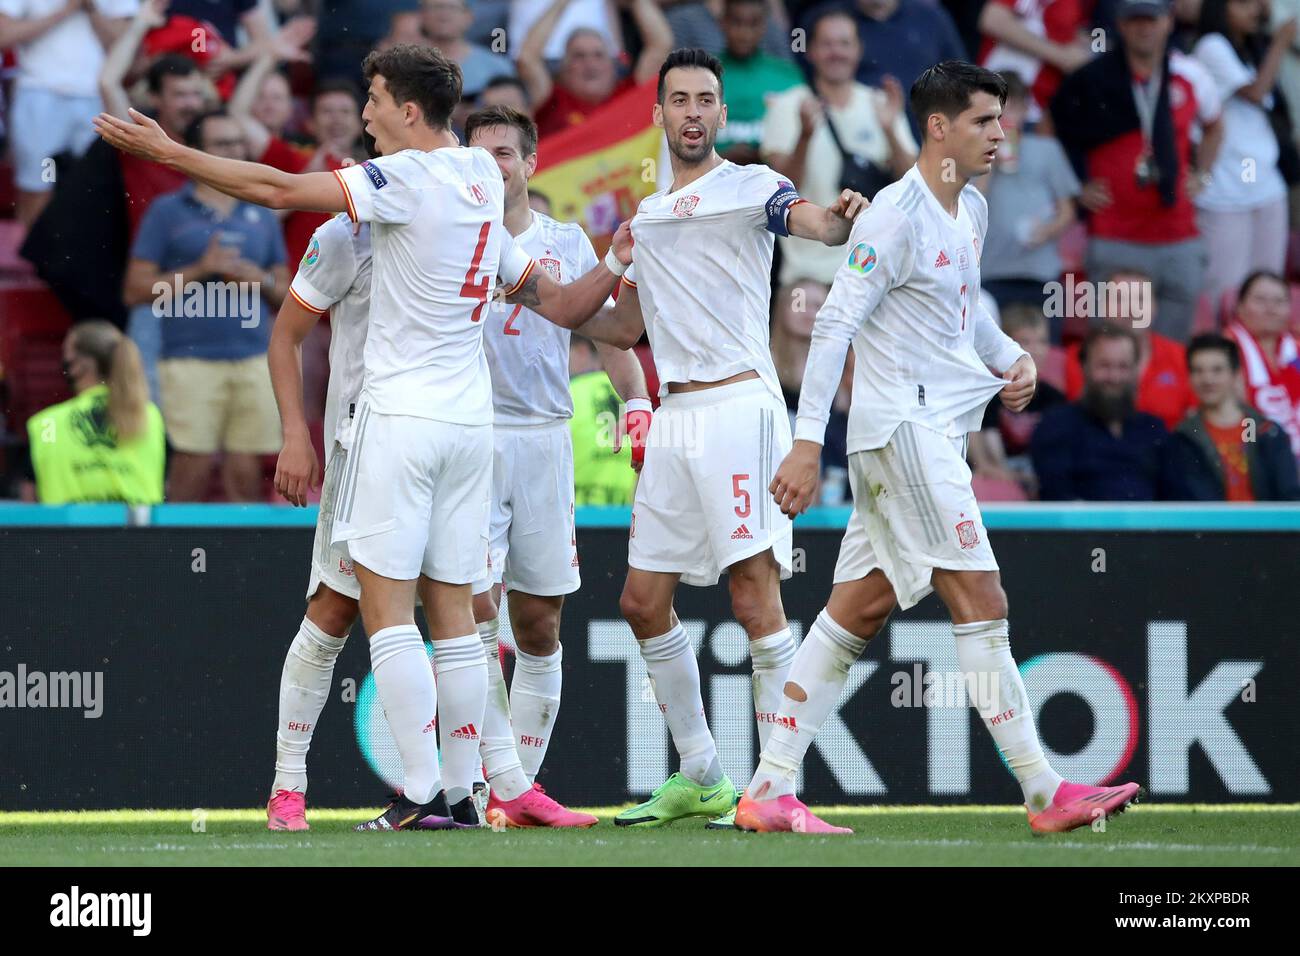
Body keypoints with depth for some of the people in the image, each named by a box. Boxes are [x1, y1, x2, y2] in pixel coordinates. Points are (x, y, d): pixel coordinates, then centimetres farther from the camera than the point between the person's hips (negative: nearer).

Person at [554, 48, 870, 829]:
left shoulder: (750, 187, 0)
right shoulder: (648, 216, 21)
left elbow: (816, 223, -20)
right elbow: (625, 328, 28)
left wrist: (843, 217, -42)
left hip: (739, 405, -8)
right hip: (674, 417, 8)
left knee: (755, 595, -12)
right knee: (644, 603, 8)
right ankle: (701, 779, 18)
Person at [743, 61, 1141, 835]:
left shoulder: (972, 211, 14)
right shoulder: (897, 217, -14)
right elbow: (834, 325, -16)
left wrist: (1012, 358, 9)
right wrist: (808, 441, -20)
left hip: (938, 429, 10)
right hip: (904, 426, -9)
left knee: (859, 611, 7)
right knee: (982, 604, -10)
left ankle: (770, 793, 8)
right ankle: (1045, 793, -8)